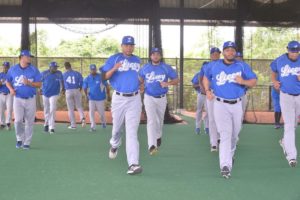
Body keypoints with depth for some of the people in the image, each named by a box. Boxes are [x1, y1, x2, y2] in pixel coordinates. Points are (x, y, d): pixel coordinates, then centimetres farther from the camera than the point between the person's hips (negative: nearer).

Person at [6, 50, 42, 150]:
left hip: (30, 99, 0)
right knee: (18, 120, -11)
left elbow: (39, 84, -1)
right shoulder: (13, 69, 3)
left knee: (29, 122, 2)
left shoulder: (34, 69, 0)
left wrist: (29, 83, -18)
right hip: (18, 99, 0)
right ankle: (19, 139, 14)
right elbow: (8, 81, 15)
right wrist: (11, 89, -5)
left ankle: (27, 142, 15)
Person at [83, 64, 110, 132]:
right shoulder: (87, 79, 0)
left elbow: (106, 86, -2)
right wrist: (86, 95, -6)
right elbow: (85, 88, 6)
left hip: (100, 98, -2)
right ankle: (93, 127, -5)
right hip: (91, 99, 2)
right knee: (91, 112, -8)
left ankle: (103, 122, 36)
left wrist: (108, 95, -2)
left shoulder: (101, 77, -8)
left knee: (101, 112, 7)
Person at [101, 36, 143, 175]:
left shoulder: (137, 60, 13)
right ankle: (114, 145, 49)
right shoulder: (114, 59, 0)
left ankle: (133, 164, -16)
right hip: (118, 98, -1)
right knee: (117, 127, 14)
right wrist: (114, 68, -23)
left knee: (132, 131, -9)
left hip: (134, 99, 1)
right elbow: (104, 77, -8)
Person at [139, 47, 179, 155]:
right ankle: (152, 145, -26)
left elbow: (176, 80, -1)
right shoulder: (145, 68, 1)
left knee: (160, 119, 17)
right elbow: (140, 79, 18)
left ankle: (158, 136, 46)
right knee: (151, 119, -16)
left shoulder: (166, 68, -3)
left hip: (162, 98, 1)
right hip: (149, 97, -1)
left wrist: (168, 83, -20)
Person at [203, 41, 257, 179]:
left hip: (236, 105, 2)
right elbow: (206, 77, 20)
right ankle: (225, 165, -20)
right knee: (225, 134, -14)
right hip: (220, 104, -2)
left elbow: (254, 82, 0)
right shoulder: (214, 65, 3)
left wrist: (243, 81, -22)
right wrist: (207, 91, 3)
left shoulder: (242, 66, 2)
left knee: (234, 134, 15)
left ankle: (230, 154, 43)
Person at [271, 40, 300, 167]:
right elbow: (273, 73, 12)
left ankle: (284, 142, 44)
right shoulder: (280, 61, -3)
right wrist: (274, 82, -7)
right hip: (286, 96, -2)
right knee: (289, 125, -9)